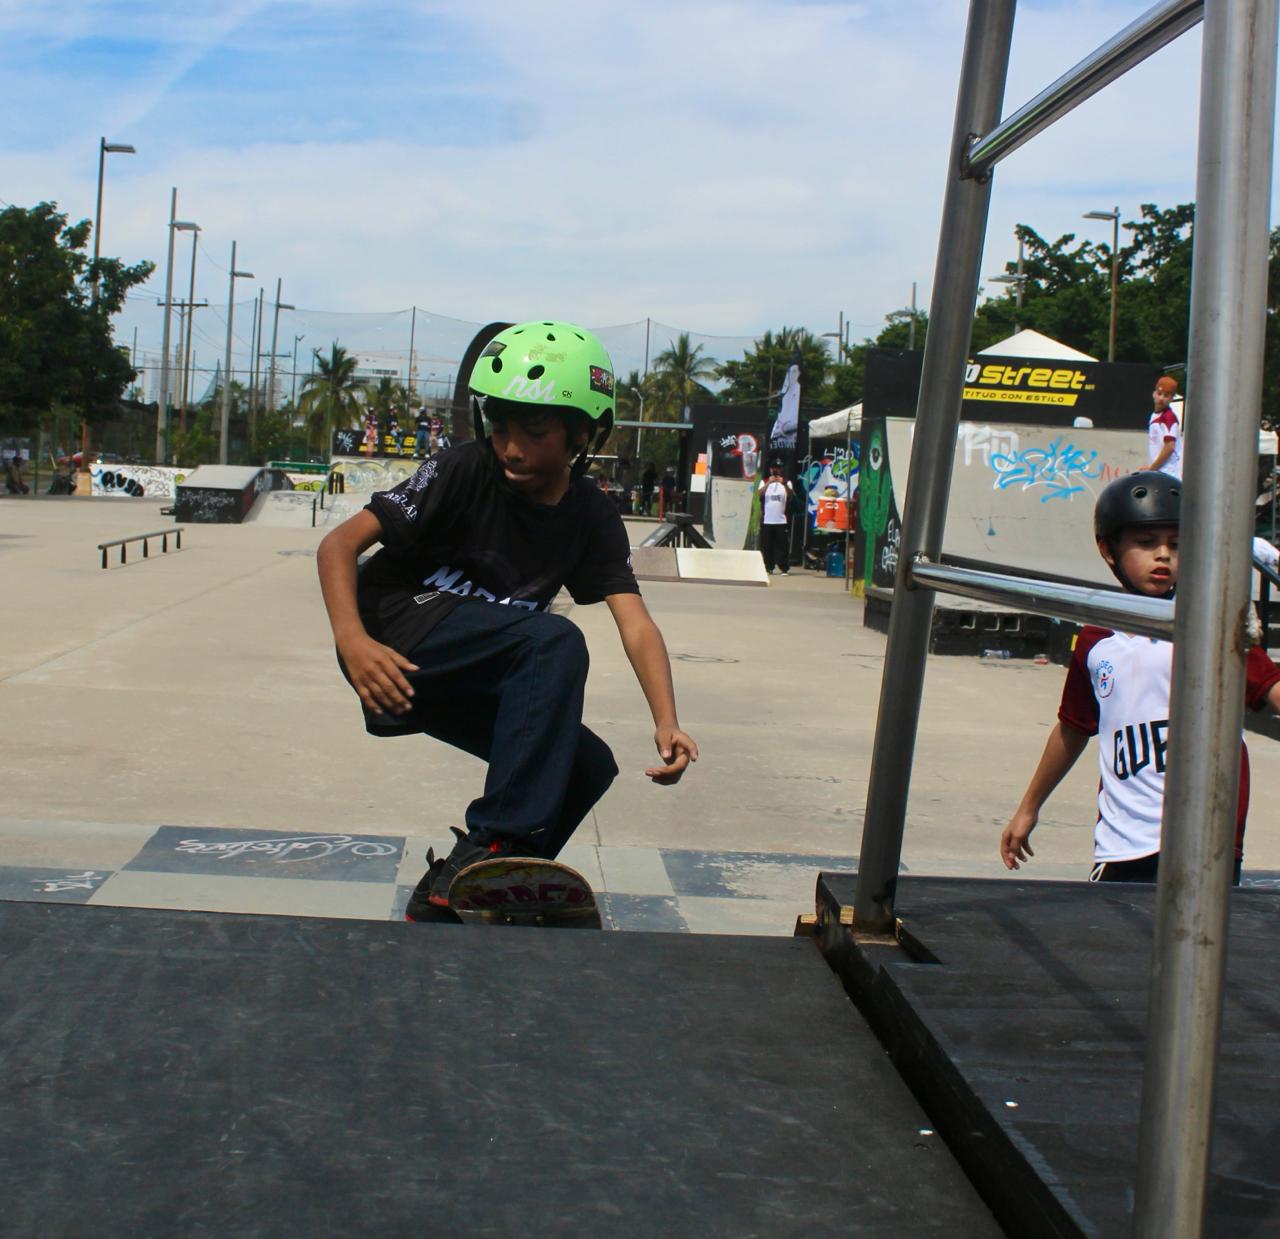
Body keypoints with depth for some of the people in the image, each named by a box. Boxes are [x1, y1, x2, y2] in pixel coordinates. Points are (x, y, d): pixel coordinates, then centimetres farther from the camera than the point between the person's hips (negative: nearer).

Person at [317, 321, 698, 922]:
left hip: (472, 686, 6)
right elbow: (340, 544, -18)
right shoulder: (465, 471, -14)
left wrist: (666, 723, -28)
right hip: (397, 642, -6)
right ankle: (498, 838, -30)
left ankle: (446, 895, 4)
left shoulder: (592, 517, 0)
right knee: (556, 641, -28)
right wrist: (352, 640, -36)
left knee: (589, 765, -6)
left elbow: (636, 624, -11)